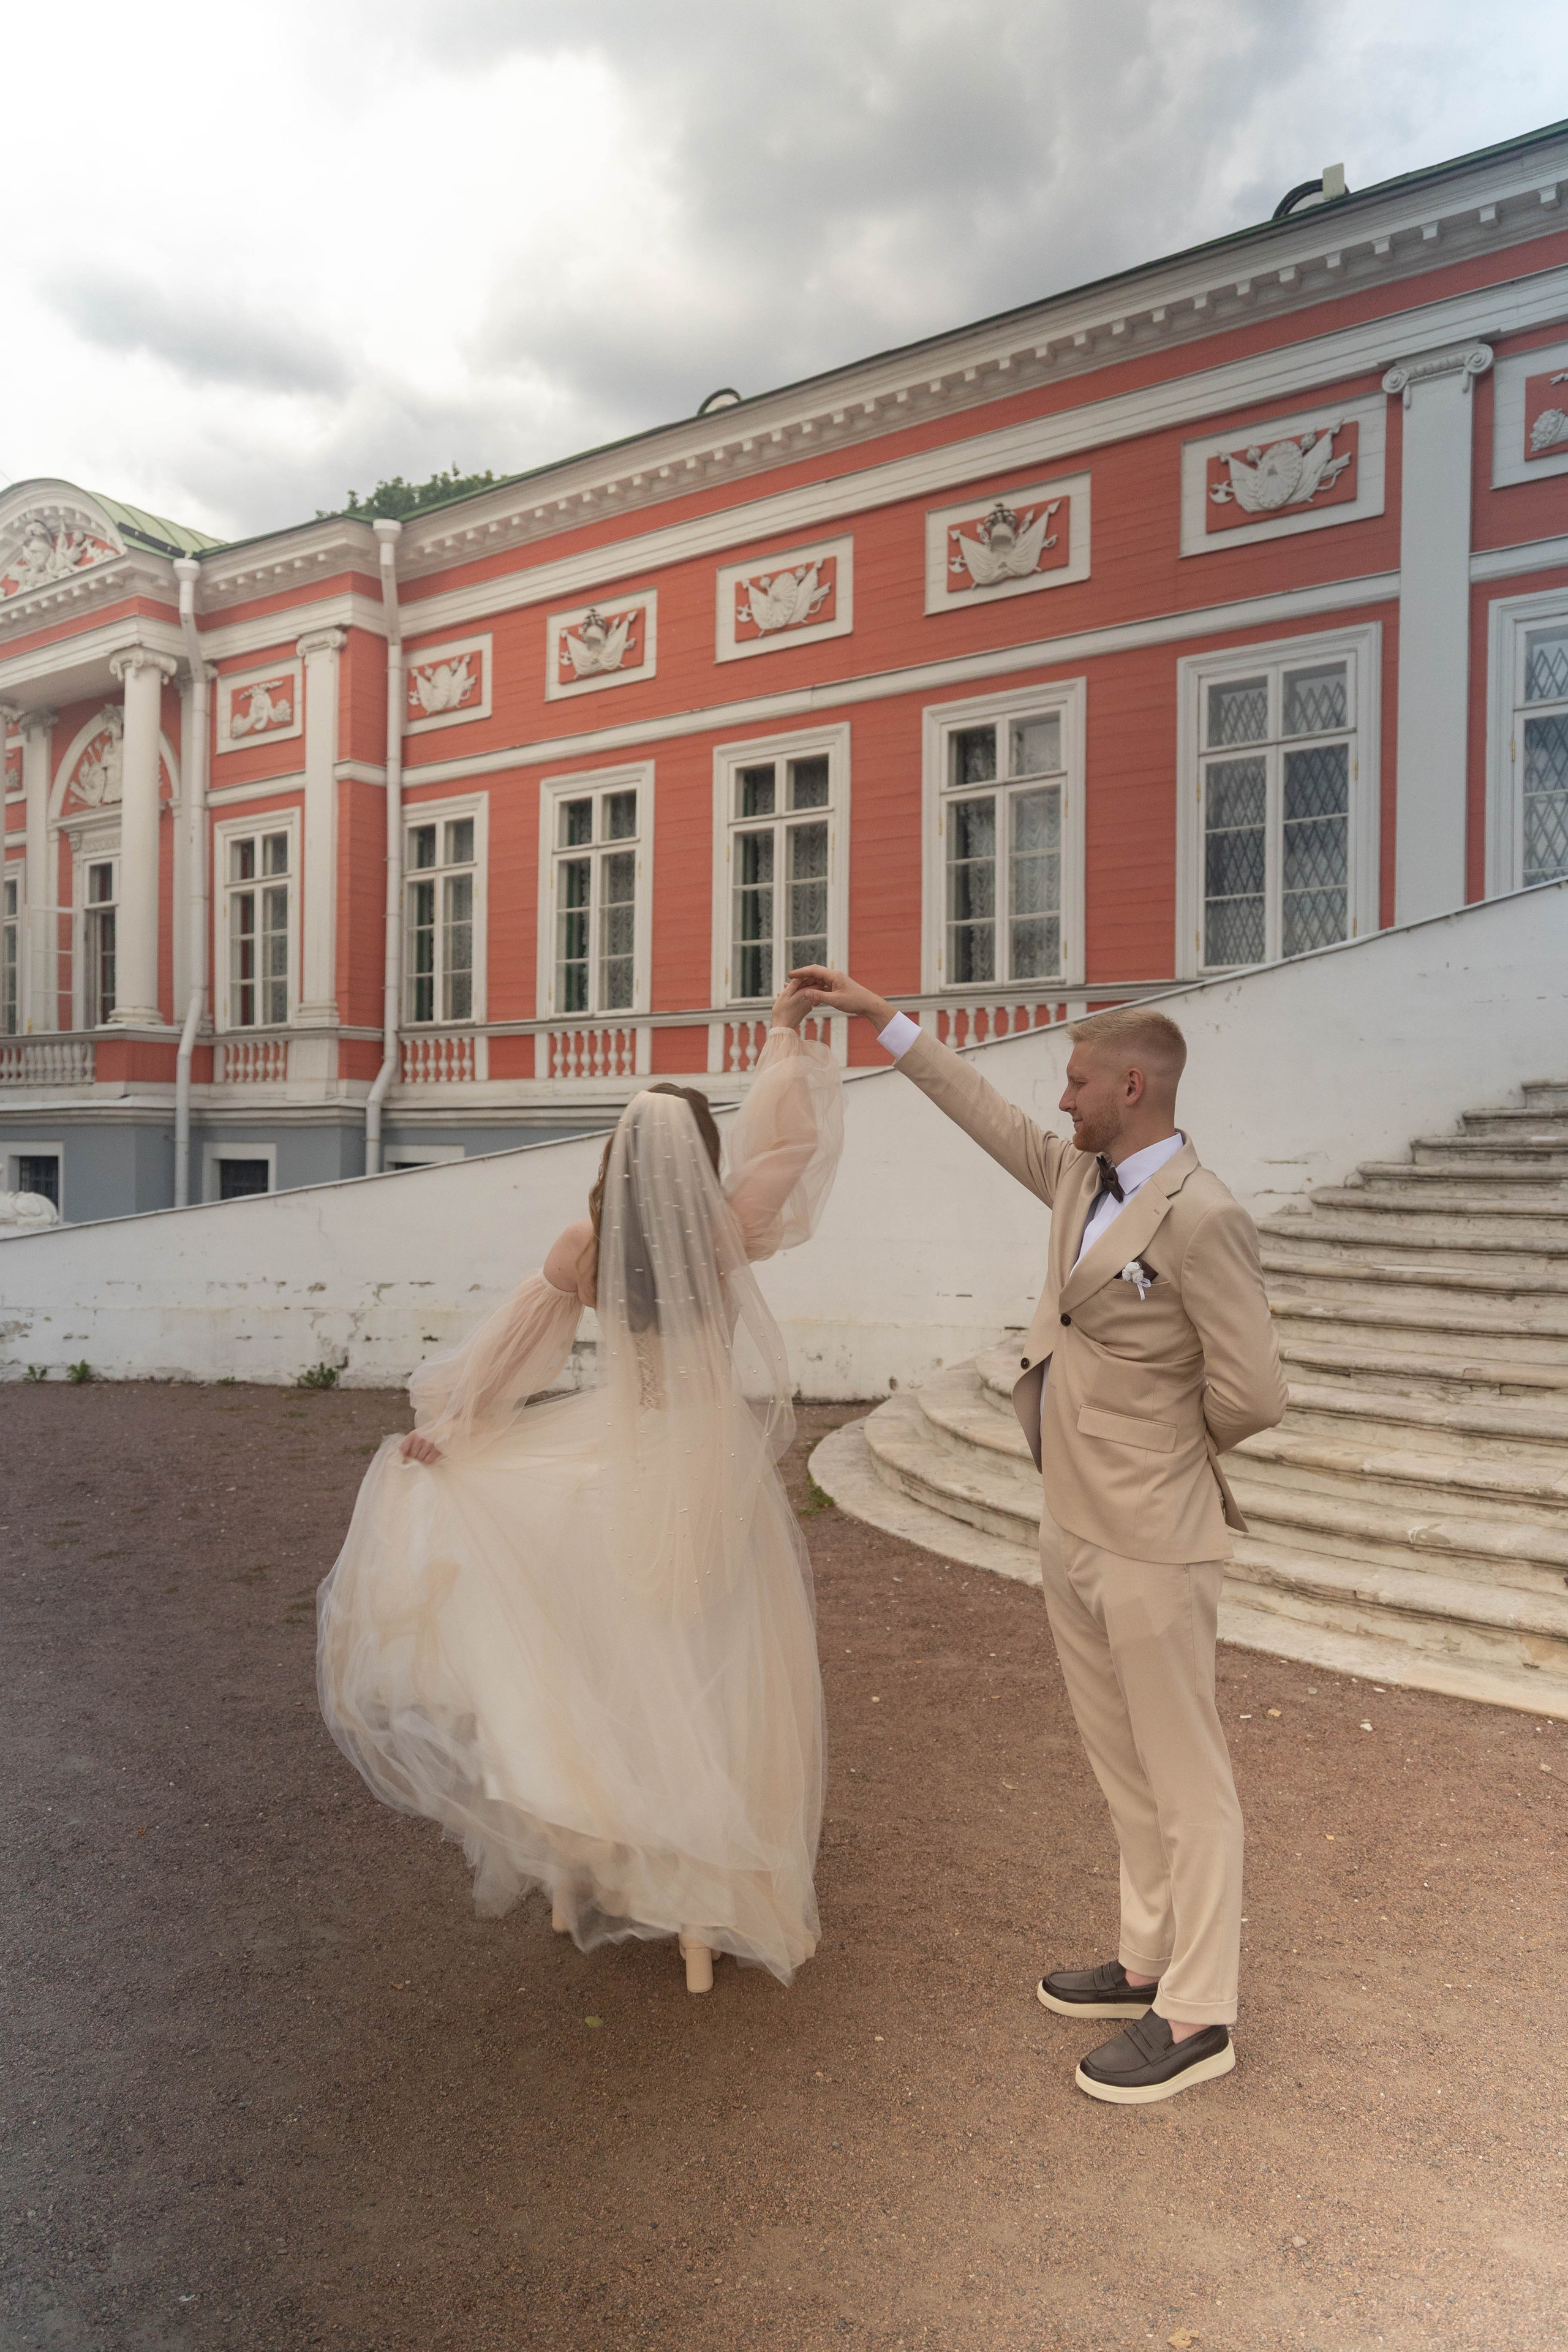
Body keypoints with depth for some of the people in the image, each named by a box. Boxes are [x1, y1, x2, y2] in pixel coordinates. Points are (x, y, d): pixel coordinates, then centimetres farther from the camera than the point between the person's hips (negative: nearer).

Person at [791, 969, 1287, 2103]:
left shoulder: (1202, 1217, -20)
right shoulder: (1081, 1177, 6)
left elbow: (1251, 1395, -18)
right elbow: (992, 1115, 20)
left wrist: (1164, 1455, 0)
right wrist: (883, 1016, 23)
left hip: (1152, 1546, -9)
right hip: (1075, 1530, 9)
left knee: (1185, 1780, 8)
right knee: (1124, 1768, 21)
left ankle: (1197, 2017, 24)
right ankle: (1152, 1960, 39)